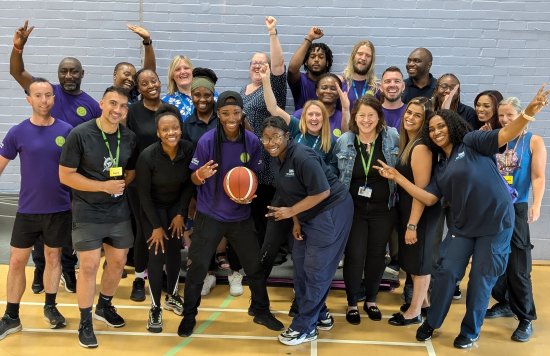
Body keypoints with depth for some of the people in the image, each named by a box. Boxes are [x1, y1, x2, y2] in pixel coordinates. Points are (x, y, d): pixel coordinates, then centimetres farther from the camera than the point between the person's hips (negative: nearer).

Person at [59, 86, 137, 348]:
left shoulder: (129, 137, 0)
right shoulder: (80, 134, -15)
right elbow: (65, 175, -14)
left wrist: (123, 183, -7)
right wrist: (104, 186, -19)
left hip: (119, 211, 5)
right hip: (88, 213, -5)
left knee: (118, 262, 13)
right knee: (89, 266, -3)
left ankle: (104, 306, 38)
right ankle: (85, 322, 15)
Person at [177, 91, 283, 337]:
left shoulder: (252, 141, -7)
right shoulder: (207, 140, -15)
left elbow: (255, 175, 5)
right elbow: (194, 179, -9)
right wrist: (201, 175, -32)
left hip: (240, 215, 3)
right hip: (209, 215, -2)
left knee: (255, 265, 11)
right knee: (197, 267, 2)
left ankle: (261, 311, 33)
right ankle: (189, 316, 24)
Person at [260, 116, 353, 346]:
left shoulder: (302, 157, -25)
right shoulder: (279, 158, 3)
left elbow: (323, 192, -26)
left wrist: (291, 212, -22)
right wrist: (296, 222, 1)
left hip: (331, 211, -10)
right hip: (309, 214, 10)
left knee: (316, 269, -3)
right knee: (300, 264, 14)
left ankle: (305, 327, 9)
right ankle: (320, 316, 30)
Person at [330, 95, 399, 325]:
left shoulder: (392, 137, -5)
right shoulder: (344, 141, -3)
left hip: (383, 210, 1)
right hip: (353, 209, 0)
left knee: (377, 256, 11)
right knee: (354, 256, 0)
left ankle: (371, 300, 31)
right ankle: (352, 303, 20)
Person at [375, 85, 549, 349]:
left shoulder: (471, 142, -3)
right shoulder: (441, 168, 12)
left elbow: (506, 135, -16)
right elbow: (429, 198, 3)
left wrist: (528, 113, -34)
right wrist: (398, 177, 1)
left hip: (496, 223, -5)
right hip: (462, 226, 5)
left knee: (481, 279, 5)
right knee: (445, 272, 3)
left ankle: (470, 331, 24)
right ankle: (431, 322, 24)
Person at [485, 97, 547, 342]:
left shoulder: (534, 141, -1)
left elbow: (538, 177, -8)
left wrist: (536, 206, -20)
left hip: (516, 209, -4)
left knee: (517, 266, -5)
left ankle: (526, 319, 5)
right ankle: (505, 303, 29)